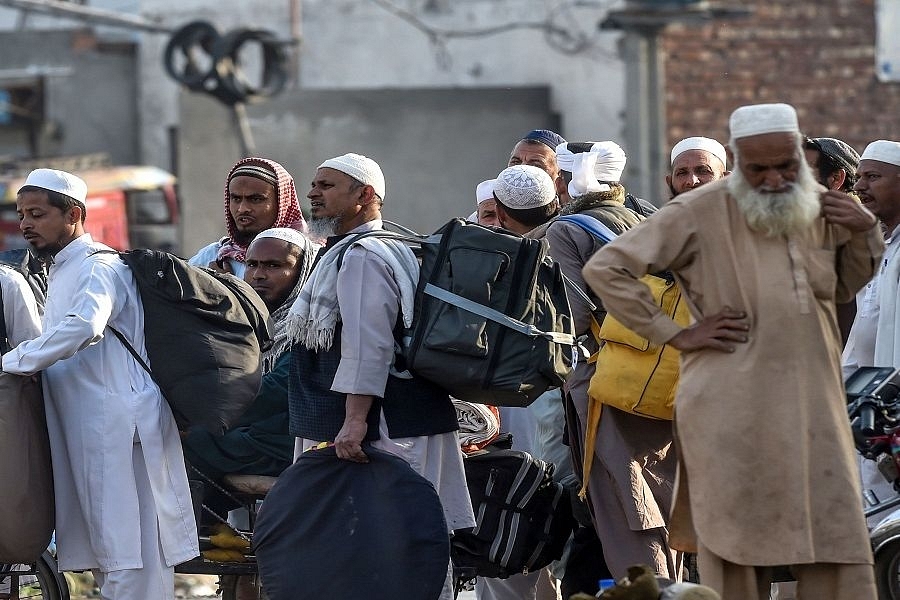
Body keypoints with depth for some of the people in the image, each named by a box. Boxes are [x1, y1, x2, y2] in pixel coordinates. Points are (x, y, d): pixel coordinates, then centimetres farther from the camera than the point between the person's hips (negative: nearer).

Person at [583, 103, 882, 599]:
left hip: (814, 412, 4)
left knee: (836, 558, 0)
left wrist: (866, 232, 6)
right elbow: (604, 269, -5)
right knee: (737, 560, 1)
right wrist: (675, 334, -7)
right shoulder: (699, 213, -6)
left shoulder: (821, 209, 10)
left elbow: (844, 287, 26)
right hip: (734, 416, -4)